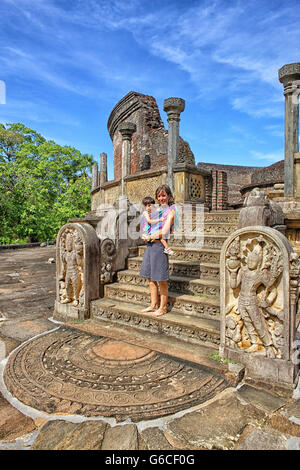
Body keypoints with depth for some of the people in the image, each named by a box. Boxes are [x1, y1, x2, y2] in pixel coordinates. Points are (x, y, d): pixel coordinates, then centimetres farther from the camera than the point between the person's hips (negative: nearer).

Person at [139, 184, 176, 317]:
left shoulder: (170, 211, -6)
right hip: (150, 245, 8)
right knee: (150, 277, 13)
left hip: (159, 245, -8)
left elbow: (164, 231, -16)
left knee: (161, 279, 0)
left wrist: (149, 236, -6)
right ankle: (153, 305, 26)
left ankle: (162, 308, 13)